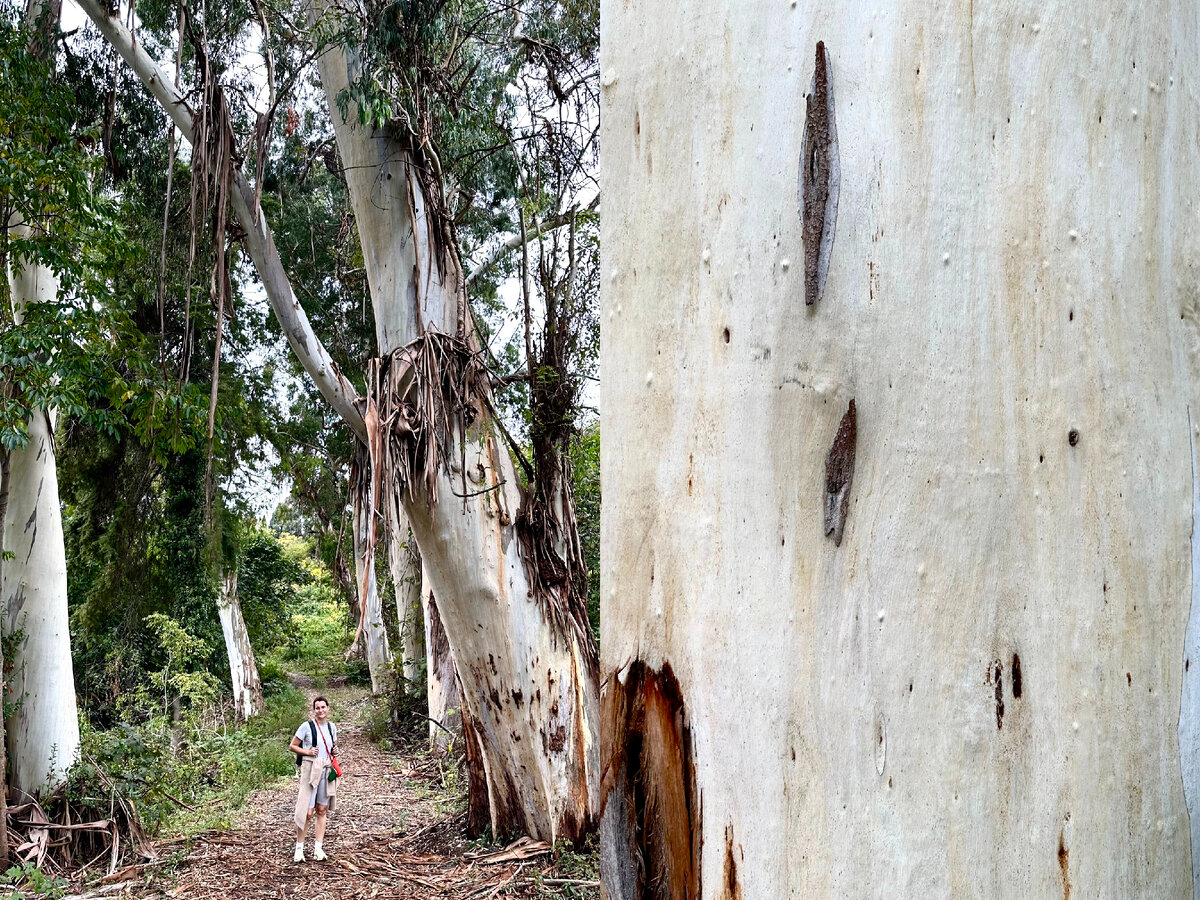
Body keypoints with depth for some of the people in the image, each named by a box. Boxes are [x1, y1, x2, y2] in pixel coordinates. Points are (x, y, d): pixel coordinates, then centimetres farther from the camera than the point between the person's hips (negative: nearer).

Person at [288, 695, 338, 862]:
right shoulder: (307, 726, -7)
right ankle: (299, 848, 5)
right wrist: (308, 752, -15)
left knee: (322, 810, 7)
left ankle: (318, 849, 11)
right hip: (310, 769, -5)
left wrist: (335, 751, 1)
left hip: (326, 770, 5)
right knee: (307, 812, -7)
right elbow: (292, 746, -2)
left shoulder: (332, 727, 9)